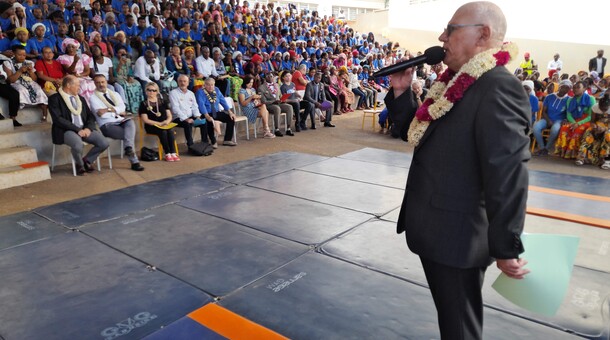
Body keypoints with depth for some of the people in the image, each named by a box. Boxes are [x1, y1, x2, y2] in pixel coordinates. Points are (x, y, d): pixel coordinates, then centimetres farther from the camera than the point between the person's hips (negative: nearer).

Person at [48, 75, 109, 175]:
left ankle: (87, 160, 9)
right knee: (78, 145, -36)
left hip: (84, 129, 6)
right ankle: (79, 164, -2)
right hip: (67, 131, -5)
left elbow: (90, 116, 16)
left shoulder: (81, 98, 19)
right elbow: (58, 119, -12)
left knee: (104, 143, -18)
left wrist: (88, 128, -6)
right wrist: (77, 130, -18)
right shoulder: (55, 99, -1)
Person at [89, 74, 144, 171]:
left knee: (130, 122, -33)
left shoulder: (115, 94, 20)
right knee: (128, 135, -30)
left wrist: (108, 110, -12)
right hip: (107, 125, -4)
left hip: (121, 121, 4)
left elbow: (122, 107, 2)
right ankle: (134, 162, -30)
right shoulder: (93, 98, 5)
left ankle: (128, 148, -46)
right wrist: (118, 112, -3)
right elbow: (101, 114, -9)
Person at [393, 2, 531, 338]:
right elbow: (415, 134, 18)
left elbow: (507, 174, -25)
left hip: (458, 236, -9)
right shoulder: (455, 82, 9)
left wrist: (506, 248, -21)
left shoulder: (498, 87, -21)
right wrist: (400, 91, 4)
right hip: (435, 230, 9)